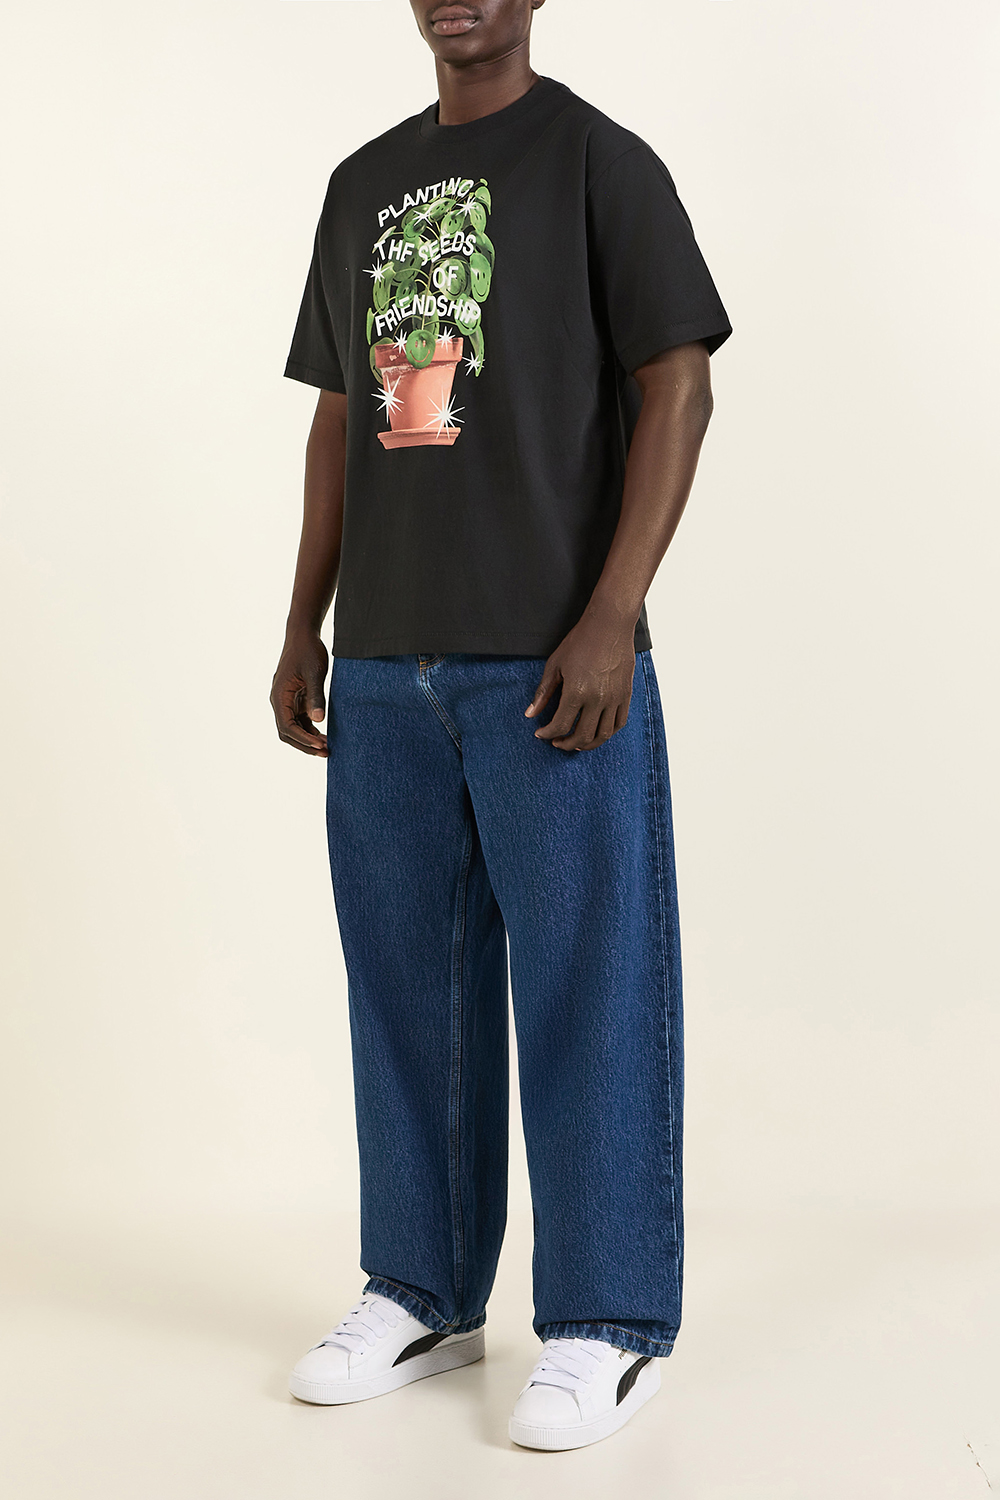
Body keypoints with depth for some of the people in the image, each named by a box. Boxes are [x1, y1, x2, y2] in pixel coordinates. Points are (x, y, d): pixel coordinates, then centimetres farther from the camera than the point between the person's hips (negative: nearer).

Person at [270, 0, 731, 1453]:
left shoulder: (600, 161, 2)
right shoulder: (363, 184, 19)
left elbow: (678, 389, -5)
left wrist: (612, 617, -14)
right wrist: (304, 624, 13)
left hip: (552, 664, -5)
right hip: (383, 666, 6)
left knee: (584, 990, -2)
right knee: (407, 986, 9)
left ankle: (605, 1326, 10)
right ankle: (422, 1294, 22)